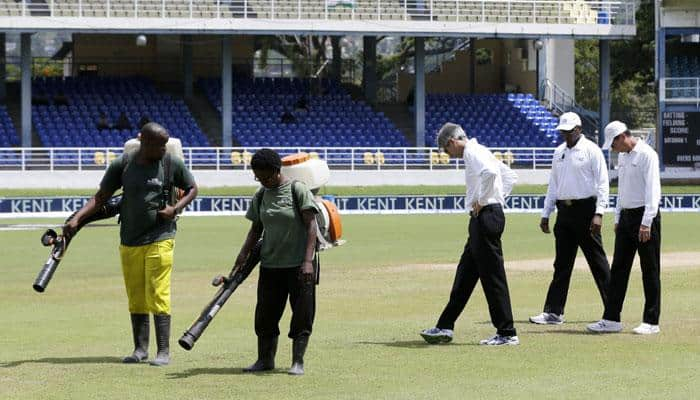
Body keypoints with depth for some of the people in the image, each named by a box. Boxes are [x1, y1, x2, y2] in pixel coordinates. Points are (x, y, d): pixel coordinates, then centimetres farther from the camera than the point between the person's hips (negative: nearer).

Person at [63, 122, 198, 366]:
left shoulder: (172, 164, -3)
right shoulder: (123, 165, 0)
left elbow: (192, 189, 10)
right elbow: (101, 197, 4)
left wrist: (176, 208, -9)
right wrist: (77, 220, -8)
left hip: (160, 239, -3)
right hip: (129, 242, 3)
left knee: (157, 296, -9)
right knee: (136, 298, 9)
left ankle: (164, 351, -7)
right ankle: (140, 349, 19)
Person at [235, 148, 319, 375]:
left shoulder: (297, 190, -8)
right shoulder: (261, 196, 8)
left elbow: (310, 225, -11)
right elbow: (256, 229, 16)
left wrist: (308, 260, -19)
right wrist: (244, 253, -1)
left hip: (298, 264, -5)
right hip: (270, 265, 5)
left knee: (302, 313, -2)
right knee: (265, 314, 7)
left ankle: (297, 362, 4)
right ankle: (265, 359, 17)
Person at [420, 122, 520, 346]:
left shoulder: (473, 152, -10)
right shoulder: (477, 152, 19)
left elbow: (490, 172, -31)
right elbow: (510, 177, 25)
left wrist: (482, 201, -19)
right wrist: (498, 200, 17)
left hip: (485, 217, -11)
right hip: (483, 220, 11)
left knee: (492, 277, -7)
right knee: (465, 275, 14)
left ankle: (507, 334, -4)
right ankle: (445, 327, 21)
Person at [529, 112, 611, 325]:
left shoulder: (591, 150, -5)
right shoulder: (559, 152, 16)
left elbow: (602, 183, -10)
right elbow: (553, 185, 21)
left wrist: (598, 213, -20)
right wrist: (545, 214, 15)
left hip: (585, 209, -6)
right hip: (564, 210, 6)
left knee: (597, 261, -4)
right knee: (562, 263, 6)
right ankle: (553, 312, 7)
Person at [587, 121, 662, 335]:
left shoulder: (647, 155, -13)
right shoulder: (622, 157, 14)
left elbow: (653, 189, -19)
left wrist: (646, 223, -23)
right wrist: (617, 219, 18)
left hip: (644, 216, -9)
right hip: (626, 215, 9)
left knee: (650, 270, -2)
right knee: (618, 268, 7)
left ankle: (651, 322, 2)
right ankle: (611, 319, 9)